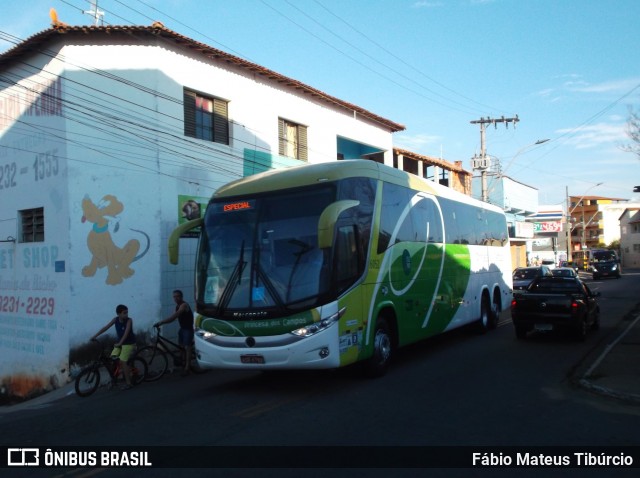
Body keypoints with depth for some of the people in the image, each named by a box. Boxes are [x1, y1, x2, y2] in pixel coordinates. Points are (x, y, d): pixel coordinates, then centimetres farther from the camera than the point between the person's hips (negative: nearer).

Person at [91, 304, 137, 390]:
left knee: (122, 361, -12)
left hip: (129, 343, -6)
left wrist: (119, 343, -40)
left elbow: (126, 332, -30)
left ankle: (128, 383, -5)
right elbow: (106, 327, -4)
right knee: (113, 358, -9)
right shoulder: (115, 319, -7)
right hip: (119, 343, 6)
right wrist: (95, 336, -9)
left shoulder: (129, 320, -20)